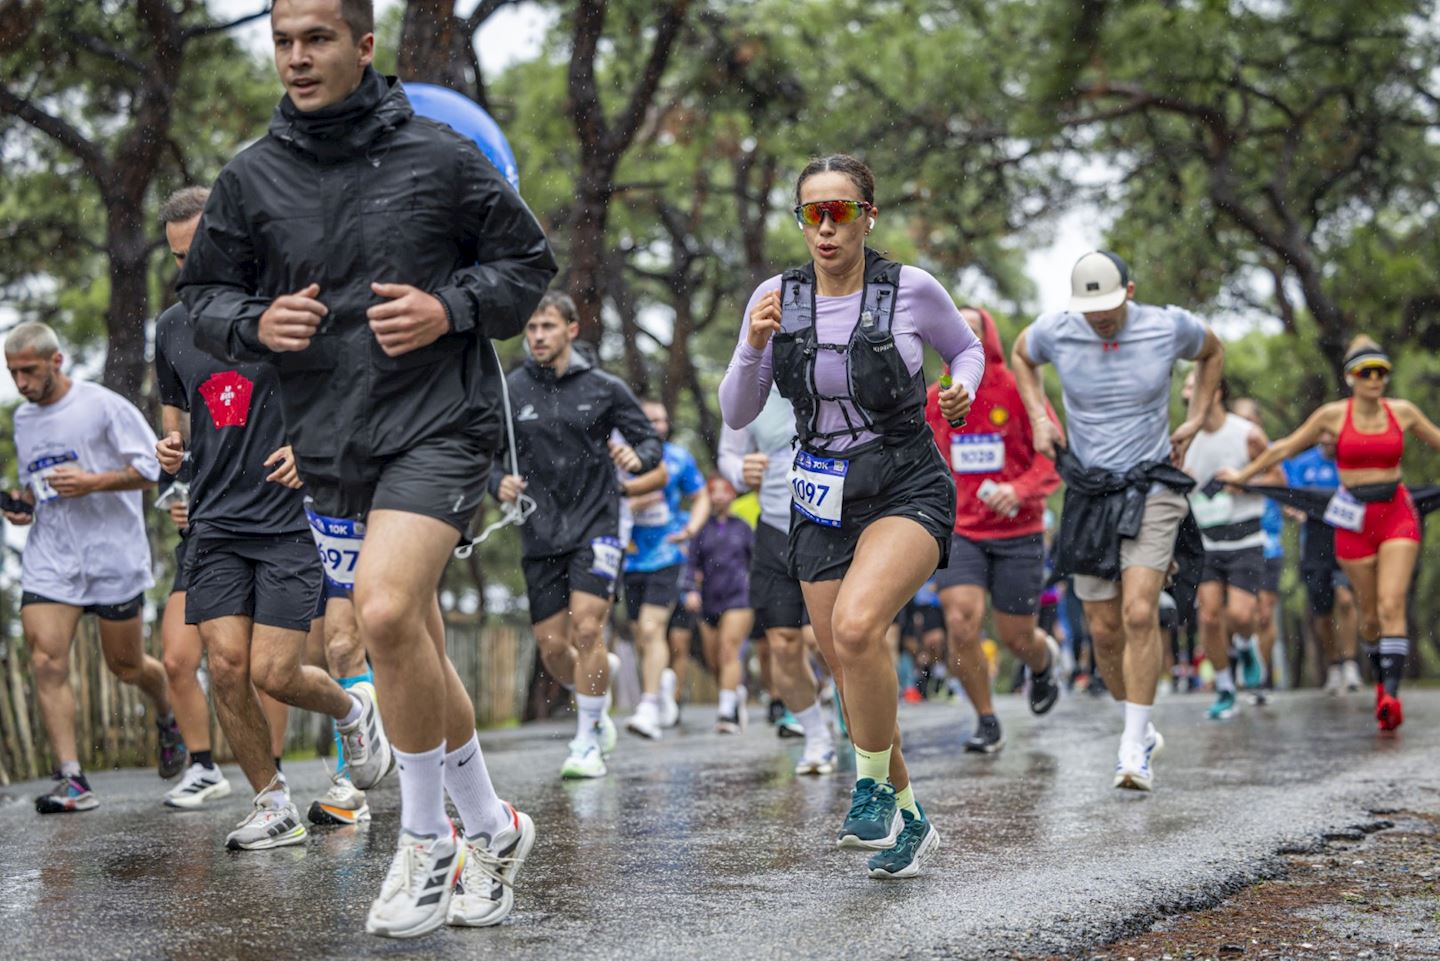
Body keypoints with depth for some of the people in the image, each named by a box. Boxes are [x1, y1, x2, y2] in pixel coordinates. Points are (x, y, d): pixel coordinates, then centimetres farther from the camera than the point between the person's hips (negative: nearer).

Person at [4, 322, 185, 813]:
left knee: (126, 665, 8)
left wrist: (91, 482, -19)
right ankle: (72, 780, -14)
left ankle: (167, 718, 42)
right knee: (47, 662, -13)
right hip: (48, 557, 4)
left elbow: (150, 468, -7)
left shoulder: (103, 405, -7)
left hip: (113, 555, -4)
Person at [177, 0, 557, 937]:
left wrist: (449, 310, -12)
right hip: (330, 439, 5)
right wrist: (256, 323, -8)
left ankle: (426, 839, -6)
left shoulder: (440, 156, -3)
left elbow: (528, 263, 5)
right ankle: (491, 831, 30)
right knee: (416, 649, 12)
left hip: (439, 422, -5)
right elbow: (202, 292, 13)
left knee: (386, 612, -25)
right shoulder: (251, 179, 5)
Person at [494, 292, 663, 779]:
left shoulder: (604, 387, 0)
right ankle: (598, 707, 33)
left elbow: (652, 441, 6)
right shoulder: (511, 390, 2)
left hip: (596, 524, -2)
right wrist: (499, 484, -14)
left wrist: (638, 456, -17)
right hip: (540, 536, 2)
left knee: (587, 630, -15)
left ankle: (587, 743, -1)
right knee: (551, 648, 3)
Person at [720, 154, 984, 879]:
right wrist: (754, 346, -17)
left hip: (908, 491, -4)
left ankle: (873, 786, -8)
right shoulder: (777, 298, -1)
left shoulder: (911, 290, -8)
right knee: (847, 671, 7)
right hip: (823, 499, 4)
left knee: (855, 627, -29)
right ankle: (908, 819, 27)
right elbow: (735, 415, 1)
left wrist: (962, 389, -10)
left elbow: (967, 347, 12)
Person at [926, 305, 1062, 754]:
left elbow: (1055, 456, -7)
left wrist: (1018, 491, -23)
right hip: (959, 532, 2)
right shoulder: (934, 398, 4)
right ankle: (986, 723, 2)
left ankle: (1044, 659, 45)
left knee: (1016, 637, 5)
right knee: (961, 624, -17)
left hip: (1017, 534, -2)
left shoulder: (1018, 392, -7)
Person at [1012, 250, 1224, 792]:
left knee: (1139, 614, -19)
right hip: (1089, 492, 2)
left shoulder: (1168, 326, -8)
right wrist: (1039, 419, 6)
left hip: (1152, 488, -2)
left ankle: (1135, 749, -14)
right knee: (1104, 630, 4)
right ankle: (1142, 734, 26)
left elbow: (1212, 351, 15)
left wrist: (1195, 421, 7)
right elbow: (1019, 356, 18)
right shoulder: (1055, 331, -6)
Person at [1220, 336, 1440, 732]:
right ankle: (1382, 677, 29)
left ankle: (1391, 693, -22)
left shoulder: (1403, 412, 4)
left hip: (1397, 514, 0)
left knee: (1391, 605, -13)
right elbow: (1285, 448, 11)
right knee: (1370, 610, 6)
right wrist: (1243, 475, 18)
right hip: (1354, 520, 0)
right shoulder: (1333, 416, 0)